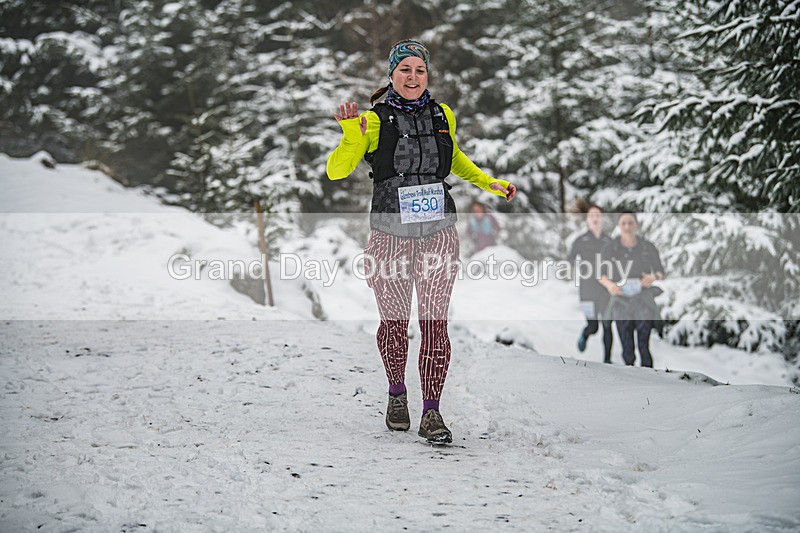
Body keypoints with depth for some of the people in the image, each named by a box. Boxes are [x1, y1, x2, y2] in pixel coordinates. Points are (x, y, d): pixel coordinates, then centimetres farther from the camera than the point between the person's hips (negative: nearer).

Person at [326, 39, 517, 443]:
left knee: (434, 324, -5)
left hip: (438, 234, 2)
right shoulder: (374, 121, -3)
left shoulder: (442, 116, 8)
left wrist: (488, 183, 17)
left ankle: (431, 412, 1)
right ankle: (397, 393, 32)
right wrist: (350, 135, -25)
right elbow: (336, 171, -9)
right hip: (390, 235, -2)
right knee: (394, 322, 7)